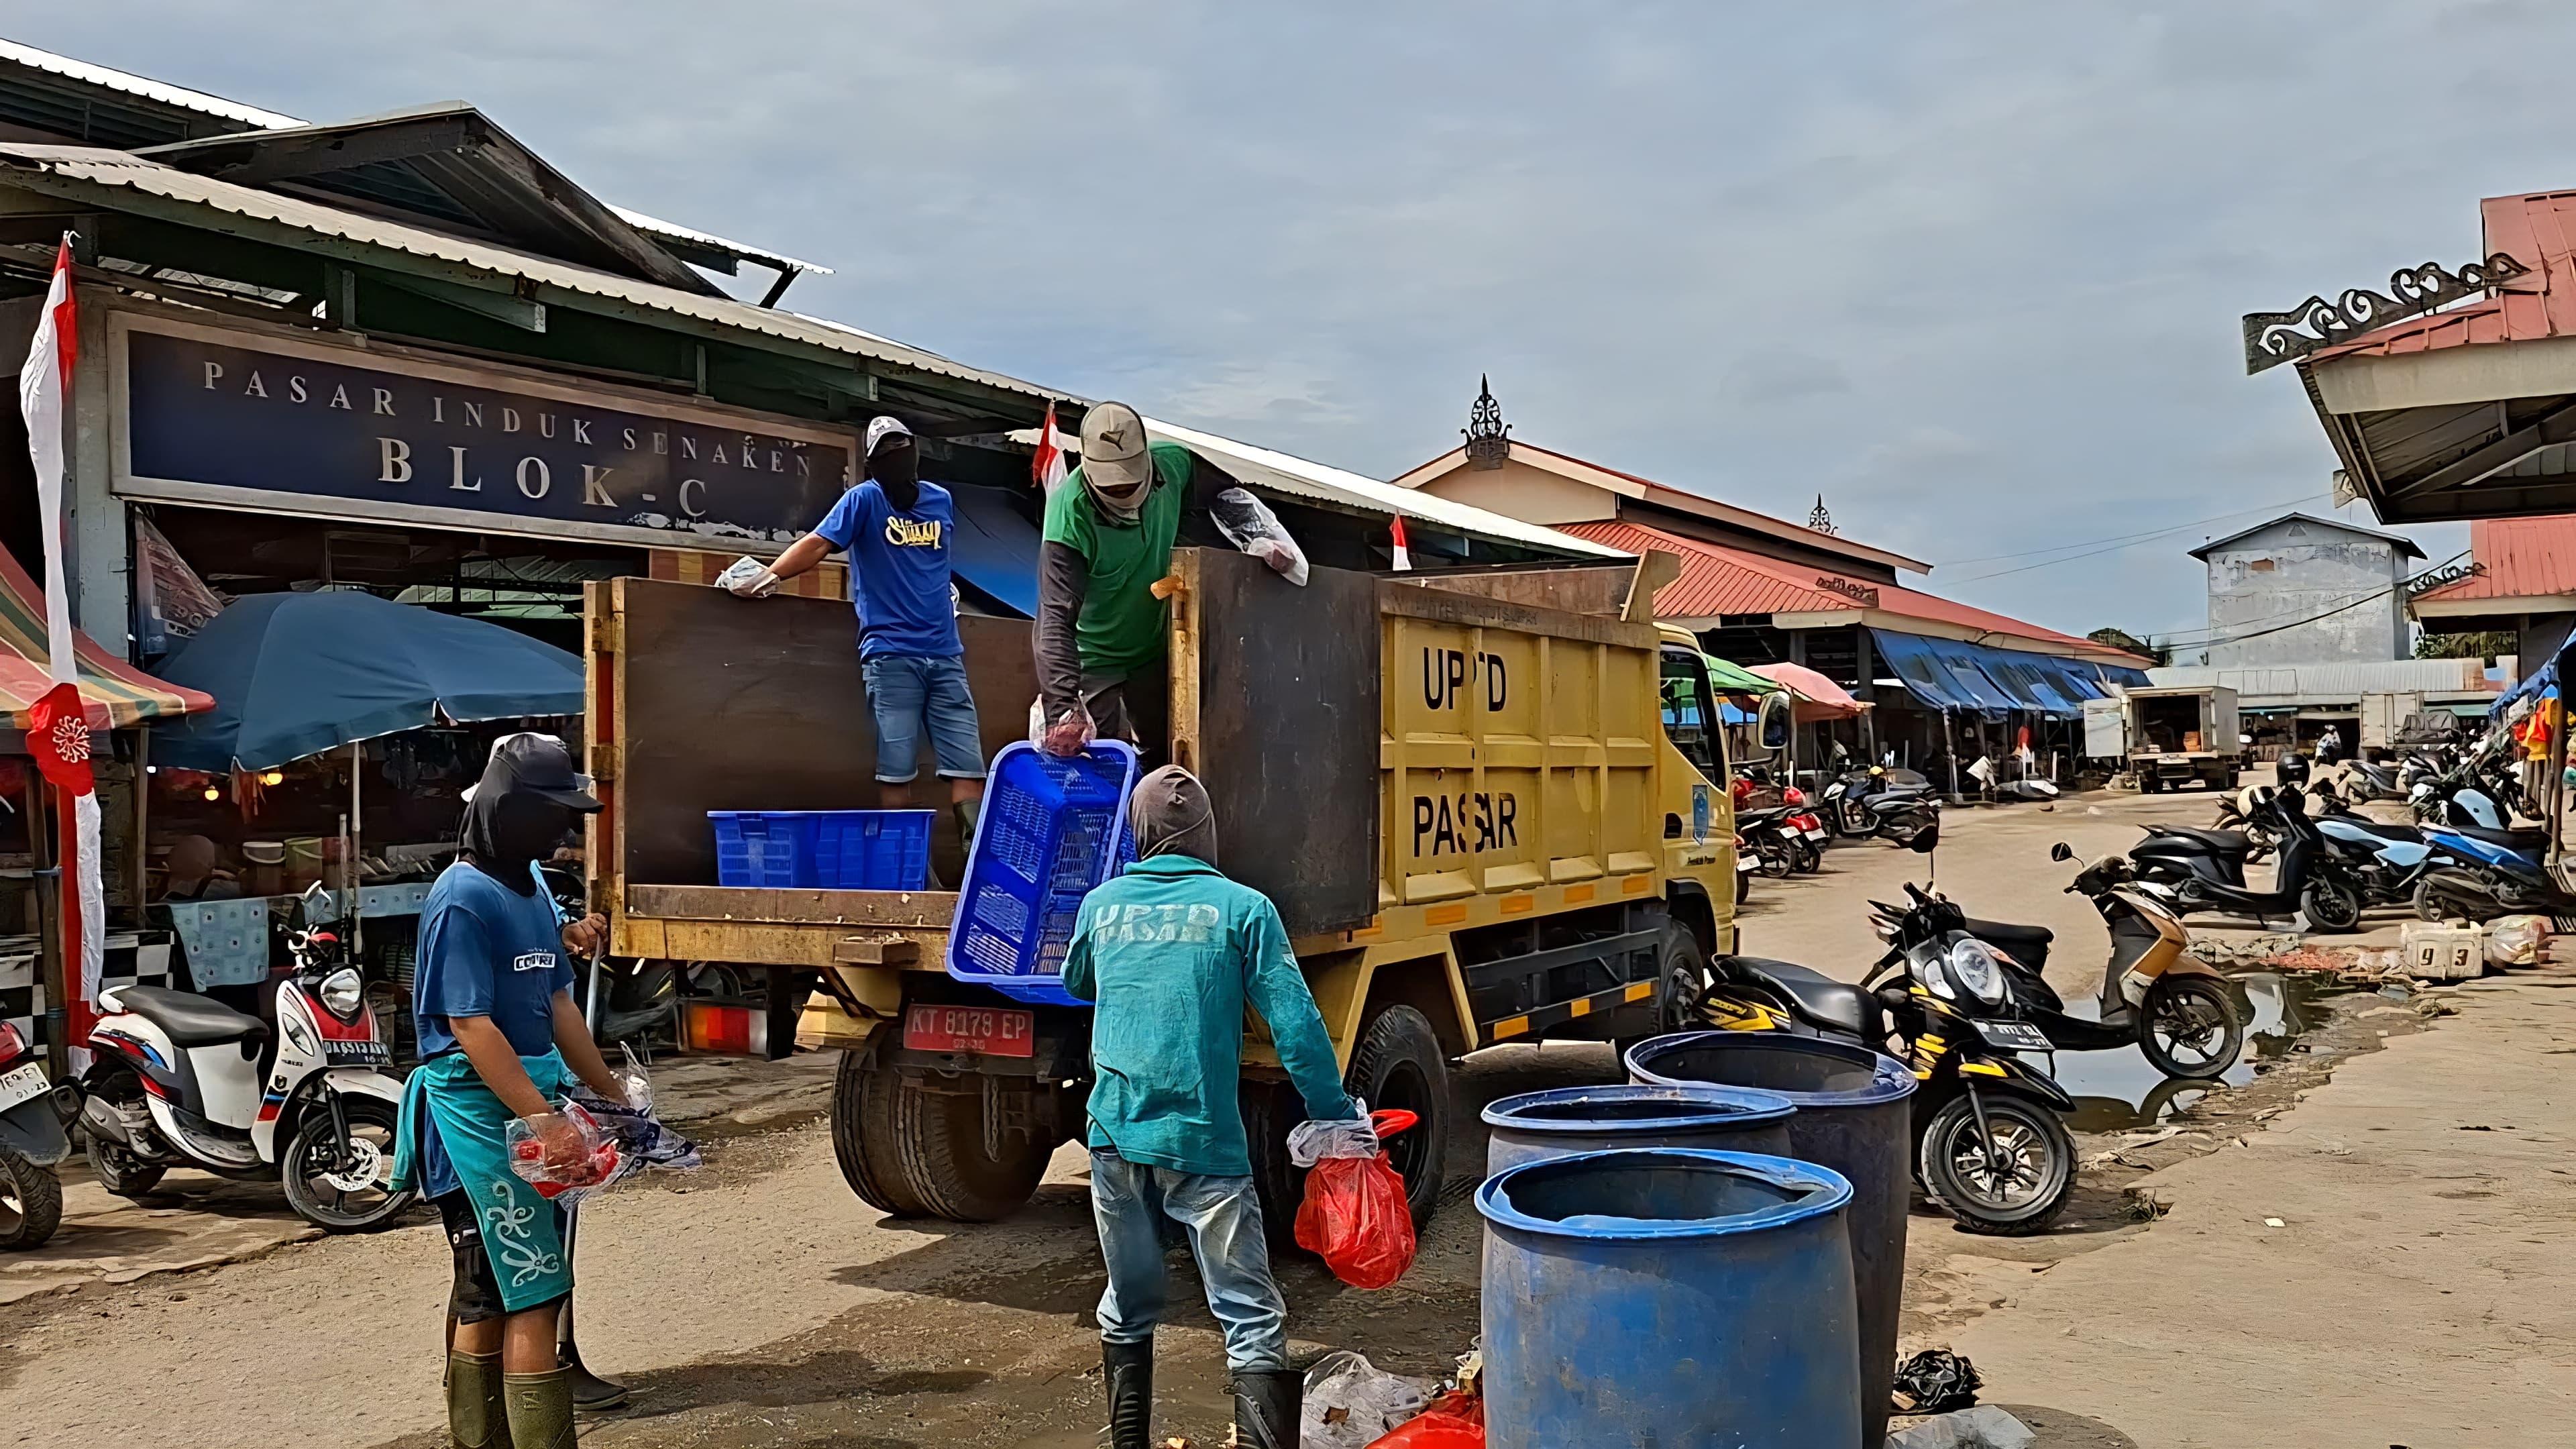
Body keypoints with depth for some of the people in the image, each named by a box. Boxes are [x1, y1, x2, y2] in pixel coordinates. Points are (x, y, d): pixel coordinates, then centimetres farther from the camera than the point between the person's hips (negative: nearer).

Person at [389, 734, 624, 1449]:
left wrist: (610, 1092, 18)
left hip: (532, 1101, 9)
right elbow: (471, 1025, -20)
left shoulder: (533, 890, 13)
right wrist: (545, 1120, -24)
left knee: (488, 1300, 15)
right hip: (482, 1110, -9)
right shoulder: (462, 899, -15)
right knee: (535, 1296, -8)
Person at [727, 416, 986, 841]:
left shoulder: (941, 500, 15)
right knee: (895, 772, -6)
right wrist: (770, 576, -21)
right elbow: (817, 544, -11)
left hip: (945, 655, 4)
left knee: (967, 767, -2)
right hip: (890, 656, -4)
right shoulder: (865, 498, 1)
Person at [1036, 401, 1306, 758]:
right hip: (1092, 662, -5)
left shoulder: (1172, 465, -15)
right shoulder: (1070, 513, -30)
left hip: (1153, 653, 5)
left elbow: (1227, 496, 9)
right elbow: (1057, 618, -32)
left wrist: (1263, 539, -8)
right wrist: (1062, 710, -41)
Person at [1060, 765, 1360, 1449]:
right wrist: (1336, 1116, -1)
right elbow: (1295, 1023, -9)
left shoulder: (1102, 904, 7)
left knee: (1127, 1311, 20)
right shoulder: (1243, 907, -4)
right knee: (1253, 1322, 0)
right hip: (1202, 1142, -4)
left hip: (1115, 1135, 4)